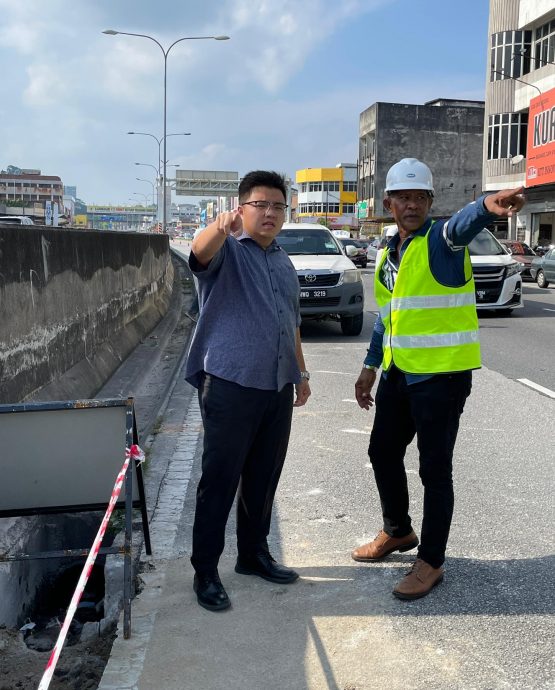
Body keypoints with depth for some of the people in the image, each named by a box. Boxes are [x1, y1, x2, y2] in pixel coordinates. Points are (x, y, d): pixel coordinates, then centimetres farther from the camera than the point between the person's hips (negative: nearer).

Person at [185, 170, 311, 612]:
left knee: (264, 477, 15)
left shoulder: (284, 263, 18)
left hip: (278, 389, 7)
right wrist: (221, 226, -52)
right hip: (230, 386, -7)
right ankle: (205, 571, 10)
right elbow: (201, 252, -30)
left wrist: (301, 372, 23)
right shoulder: (227, 251, -5)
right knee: (220, 480, -1)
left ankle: (254, 553, 31)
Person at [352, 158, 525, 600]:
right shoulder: (389, 254, 12)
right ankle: (398, 532, 41)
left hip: (442, 375, -8)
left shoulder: (441, 240, -12)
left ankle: (431, 562, 16)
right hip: (399, 373, 8)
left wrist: (487, 207, -60)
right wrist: (371, 367, 20)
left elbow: (462, 226, -37)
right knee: (384, 453, 18)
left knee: (435, 468, 0)